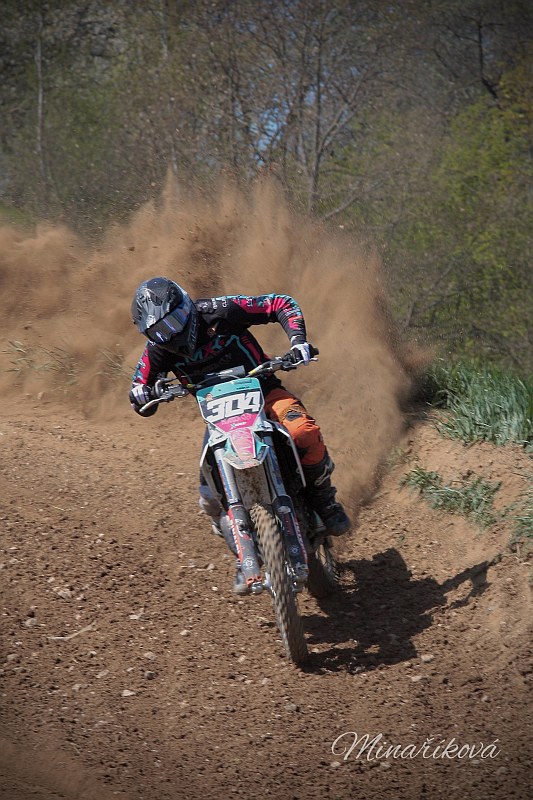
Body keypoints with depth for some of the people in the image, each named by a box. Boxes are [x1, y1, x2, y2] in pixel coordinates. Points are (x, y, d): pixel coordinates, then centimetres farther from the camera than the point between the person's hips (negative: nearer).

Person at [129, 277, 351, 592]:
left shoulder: (221, 312, -16)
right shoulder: (158, 351, -6)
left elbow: (282, 304, -10)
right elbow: (142, 404, -1)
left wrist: (298, 340, -26)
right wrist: (141, 394, -25)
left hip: (262, 391, -3)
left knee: (304, 432, -36)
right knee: (212, 500, -15)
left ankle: (323, 498, -9)